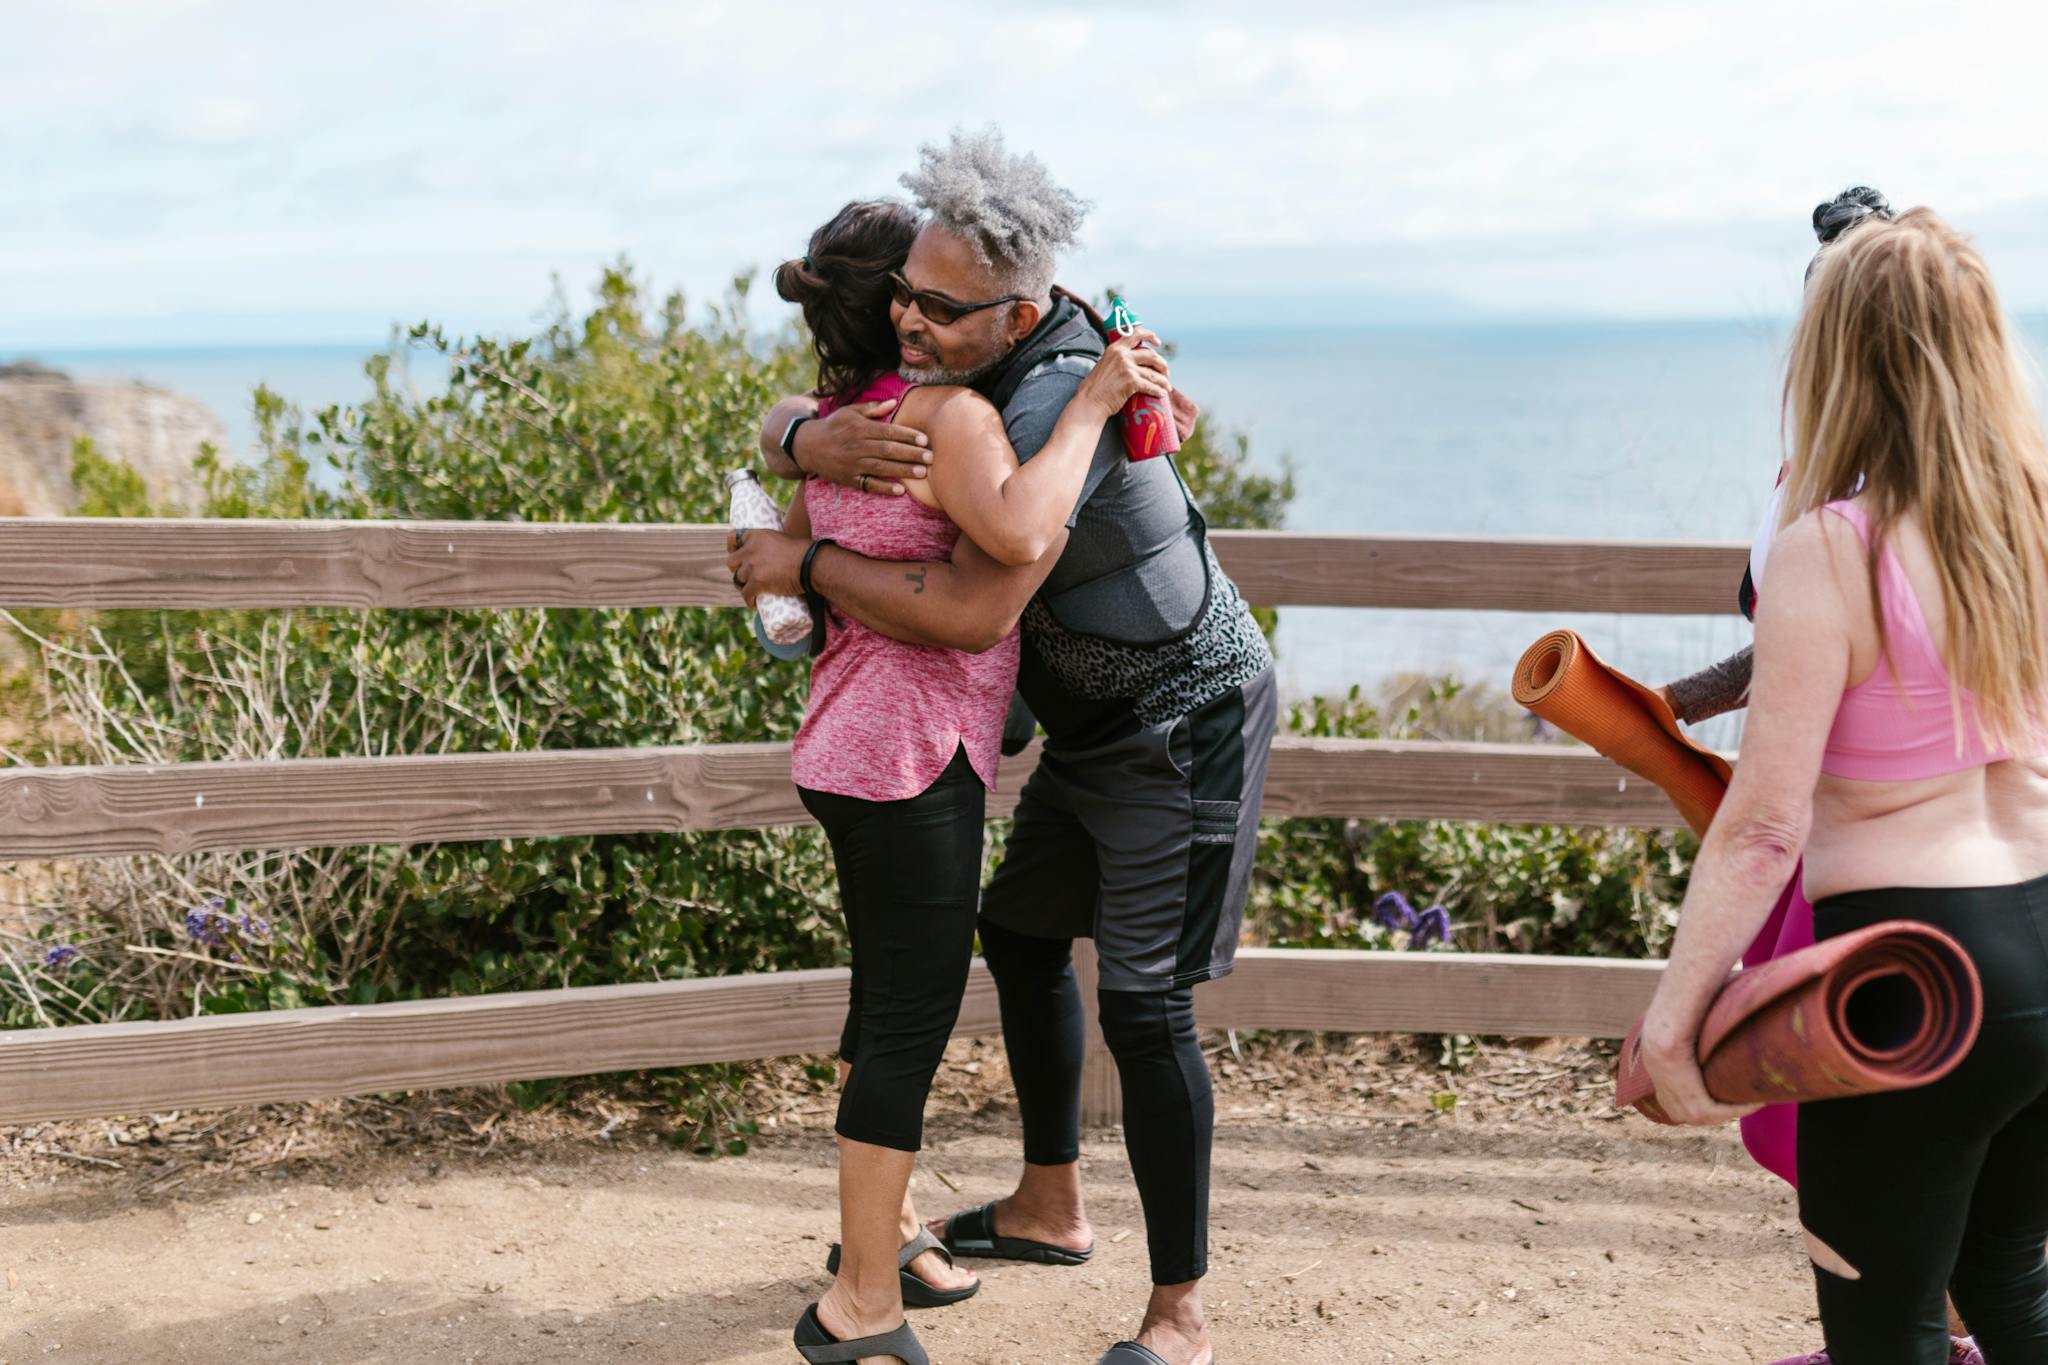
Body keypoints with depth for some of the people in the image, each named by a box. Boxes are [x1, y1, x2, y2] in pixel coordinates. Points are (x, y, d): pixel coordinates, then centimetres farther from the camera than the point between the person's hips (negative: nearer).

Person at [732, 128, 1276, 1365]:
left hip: (1189, 729, -10)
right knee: (1021, 934, 20)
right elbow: (781, 422, 2)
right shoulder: (942, 376, -2)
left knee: (1144, 1008, -11)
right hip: (1097, 728, 10)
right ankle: (1051, 1208, 37)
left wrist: (803, 566, -24)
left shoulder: (1052, 404, -31)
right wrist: (817, 440, -24)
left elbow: (969, 616, -37)